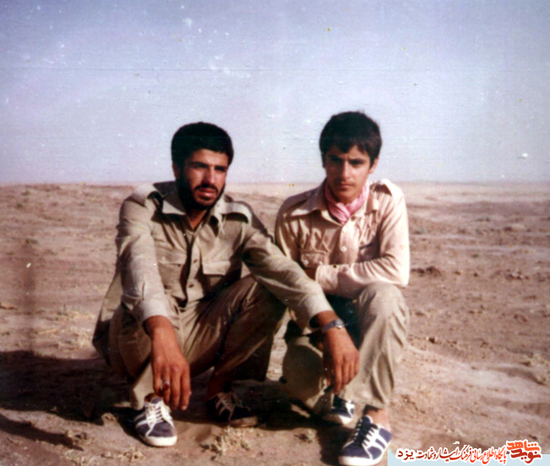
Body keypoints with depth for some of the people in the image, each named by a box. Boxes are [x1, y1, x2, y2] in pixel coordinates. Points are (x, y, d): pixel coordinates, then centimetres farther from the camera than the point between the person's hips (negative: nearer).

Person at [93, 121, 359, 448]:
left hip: (197, 341, 3)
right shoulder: (143, 207, -17)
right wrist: (162, 335, -55)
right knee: (145, 306, -36)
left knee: (266, 291, -19)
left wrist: (332, 326, -38)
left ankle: (220, 386, -1)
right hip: (138, 339, -3)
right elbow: (139, 266, -36)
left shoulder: (238, 220, -8)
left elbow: (281, 268, -22)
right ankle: (148, 398, -8)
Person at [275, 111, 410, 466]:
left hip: (371, 322, 0)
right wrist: (324, 326, -20)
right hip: (315, 321, 1)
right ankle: (333, 394, 10)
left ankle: (378, 416, -20)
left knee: (382, 294, -36)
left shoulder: (387, 200, -10)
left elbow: (397, 270, -23)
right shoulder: (294, 214, -8)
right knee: (300, 377, -32)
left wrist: (321, 274, -21)